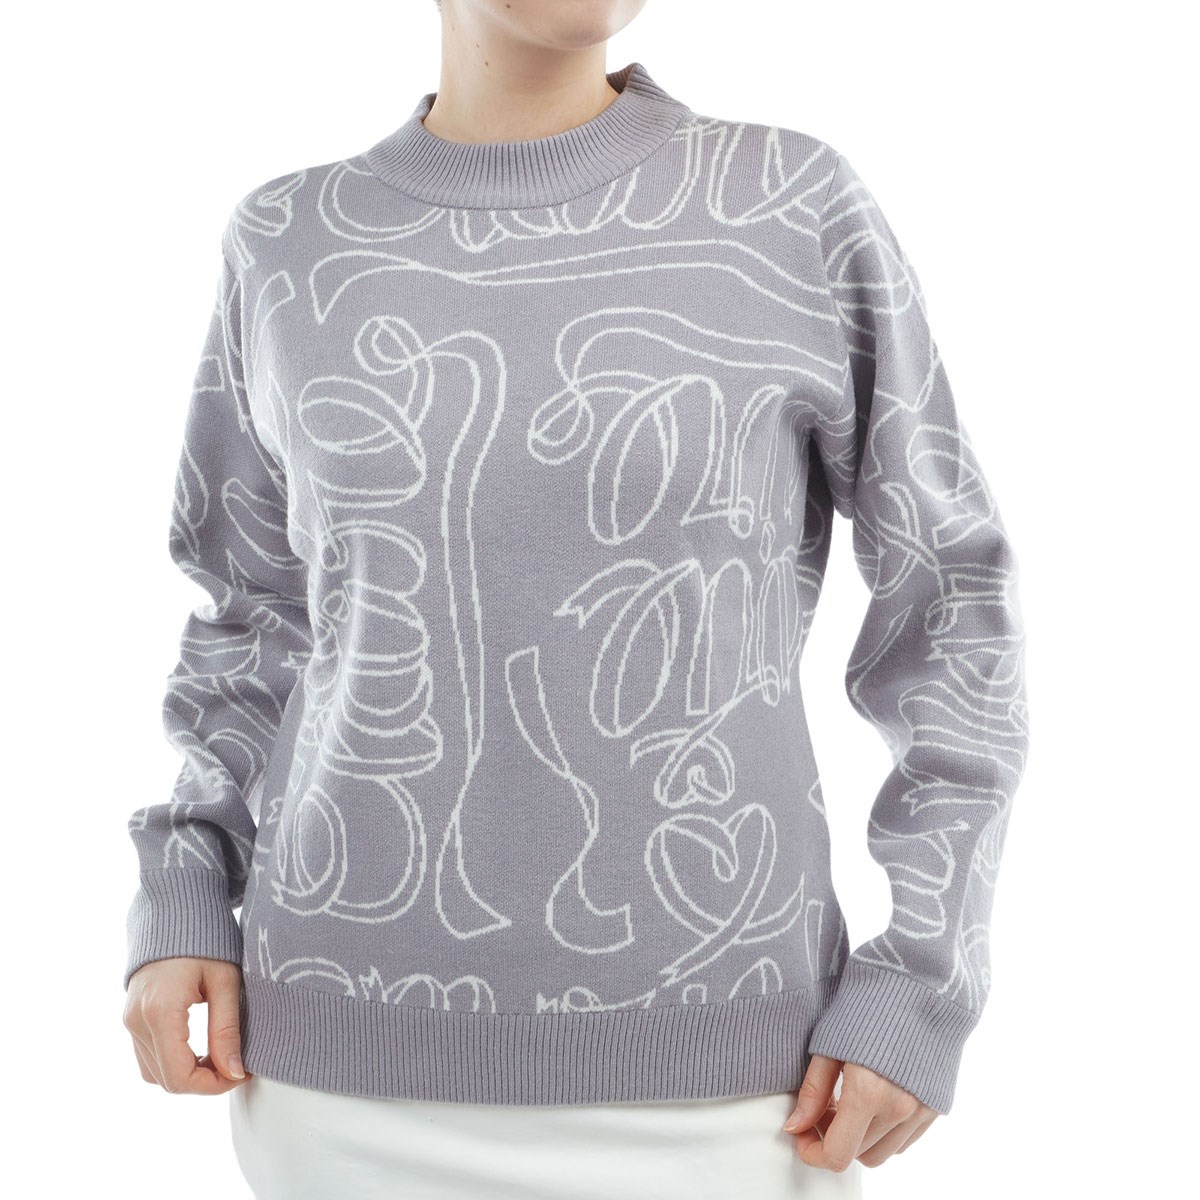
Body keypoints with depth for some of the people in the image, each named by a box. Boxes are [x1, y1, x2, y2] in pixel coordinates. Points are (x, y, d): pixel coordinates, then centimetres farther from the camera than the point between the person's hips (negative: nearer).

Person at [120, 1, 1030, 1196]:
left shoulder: (796, 206, -3)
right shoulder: (288, 244, 4)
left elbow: (949, 594, 1)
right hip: (352, 1056, 2)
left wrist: (919, 989, -4)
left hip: (706, 1070, -1)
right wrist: (184, 897, 2)